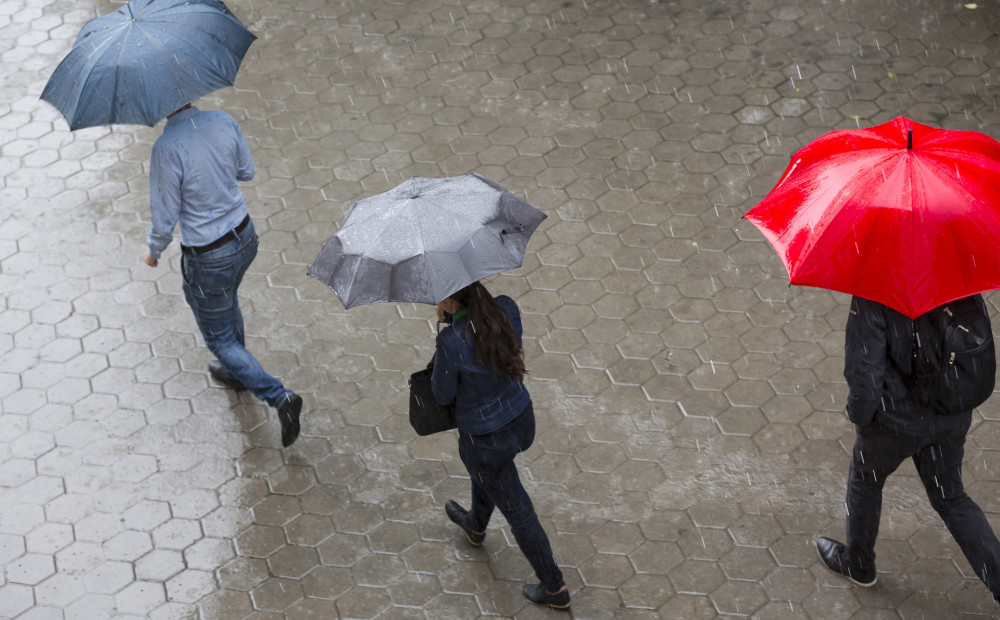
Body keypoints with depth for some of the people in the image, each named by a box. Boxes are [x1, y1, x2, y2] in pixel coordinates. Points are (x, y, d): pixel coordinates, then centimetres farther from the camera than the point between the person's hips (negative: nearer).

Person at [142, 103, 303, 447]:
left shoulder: (168, 148, -29)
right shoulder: (223, 121, -11)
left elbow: (165, 217, -19)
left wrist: (154, 251, 1)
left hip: (209, 259, -7)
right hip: (245, 237, 7)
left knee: (221, 340, 14)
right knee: (227, 303, 35)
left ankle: (279, 397, 4)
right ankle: (235, 372, 58)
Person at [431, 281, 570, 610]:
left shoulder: (451, 341, -32)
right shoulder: (506, 308, -16)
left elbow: (443, 395, -16)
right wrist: (453, 319, -6)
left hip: (486, 440, -6)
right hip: (522, 421, 6)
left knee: (517, 510, 16)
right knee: (484, 463, 38)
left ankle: (554, 588, 34)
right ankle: (476, 525, 68)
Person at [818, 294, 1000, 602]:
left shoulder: (872, 299, -28)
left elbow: (863, 372, -24)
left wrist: (859, 416, -4)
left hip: (896, 419, -4)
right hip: (954, 417, 5)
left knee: (865, 481, 25)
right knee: (951, 498, 23)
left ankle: (857, 565, 44)